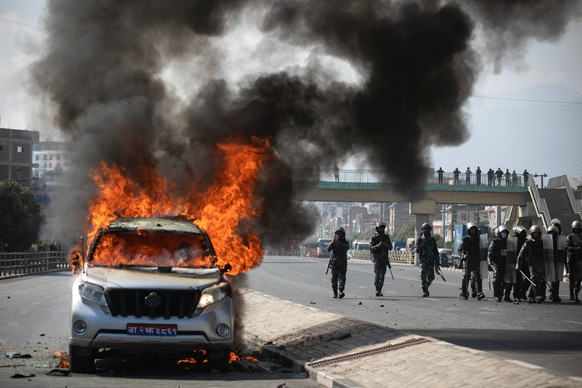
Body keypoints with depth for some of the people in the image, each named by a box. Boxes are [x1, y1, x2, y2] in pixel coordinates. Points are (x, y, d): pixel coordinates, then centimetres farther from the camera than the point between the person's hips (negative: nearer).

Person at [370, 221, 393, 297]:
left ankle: (380, 290, 8)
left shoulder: (386, 237, 12)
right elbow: (371, 248, -7)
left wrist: (386, 245, -13)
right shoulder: (374, 238, 2)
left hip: (384, 259, 4)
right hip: (377, 258, -4)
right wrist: (378, 245, -23)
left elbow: (390, 247, 8)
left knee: (382, 275, 3)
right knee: (377, 274, -12)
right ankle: (377, 290, -15)